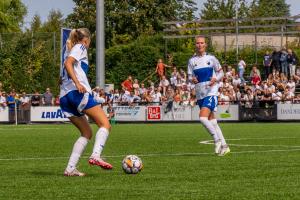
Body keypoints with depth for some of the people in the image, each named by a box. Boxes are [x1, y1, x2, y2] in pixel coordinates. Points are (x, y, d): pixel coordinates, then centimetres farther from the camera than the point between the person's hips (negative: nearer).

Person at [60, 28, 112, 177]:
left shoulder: (73, 50, 30)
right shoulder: (80, 47, 7)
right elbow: (68, 63, -13)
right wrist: (77, 83, -22)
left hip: (64, 97, 9)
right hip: (78, 92, -9)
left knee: (87, 133, 13)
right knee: (105, 124, -11)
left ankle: (70, 168, 1)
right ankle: (95, 156, -33)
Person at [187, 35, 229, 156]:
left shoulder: (211, 59, -1)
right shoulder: (192, 61, 8)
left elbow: (221, 73, 5)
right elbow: (189, 76, 9)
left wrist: (215, 79, -16)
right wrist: (192, 80, -15)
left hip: (211, 92, -5)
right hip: (199, 94, 5)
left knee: (203, 117, -22)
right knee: (212, 121, 9)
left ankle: (217, 139, -6)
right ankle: (223, 146, 17)